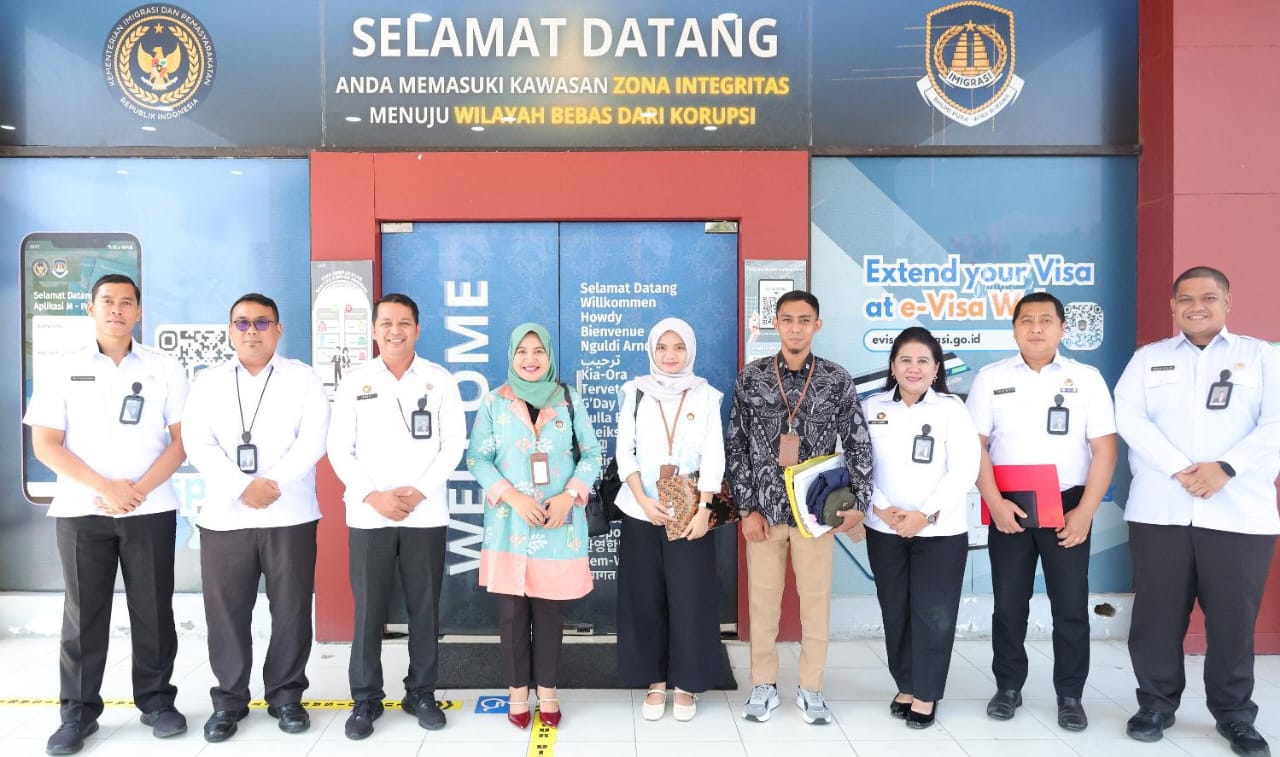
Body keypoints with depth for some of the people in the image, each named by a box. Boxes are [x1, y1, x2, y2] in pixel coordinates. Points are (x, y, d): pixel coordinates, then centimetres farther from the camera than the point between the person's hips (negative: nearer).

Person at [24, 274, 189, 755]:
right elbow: (45, 445, -1)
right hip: (80, 510, 0)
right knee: (83, 613, 7)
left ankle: (157, 701, 19)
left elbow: (183, 438, 0)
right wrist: (103, 487, -13)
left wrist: (140, 488, -11)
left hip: (151, 510, 0)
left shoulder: (164, 369, 4)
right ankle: (78, 711, 19)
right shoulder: (65, 371, 4)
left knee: (153, 610, 5)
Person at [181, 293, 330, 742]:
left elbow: (312, 440, -6)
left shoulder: (303, 379, 5)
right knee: (226, 611, 6)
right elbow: (198, 445, -1)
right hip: (224, 516, 2)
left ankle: (286, 695, 20)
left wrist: (273, 484, -17)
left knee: (291, 609, 4)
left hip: (290, 516, -1)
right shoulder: (208, 383, 10)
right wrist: (243, 488, -14)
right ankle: (229, 699, 21)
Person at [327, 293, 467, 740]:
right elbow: (339, 448, 1)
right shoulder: (355, 381, 5)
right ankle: (366, 699, 19)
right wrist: (373, 495, -11)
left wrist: (420, 491, -11)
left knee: (424, 608, 7)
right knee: (368, 609, 5)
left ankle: (421, 694, 21)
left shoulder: (440, 380, 4)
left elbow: (454, 443, 0)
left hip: (426, 515, 0)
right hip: (368, 516, 0)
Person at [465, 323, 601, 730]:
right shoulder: (494, 402, 2)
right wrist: (513, 497, -13)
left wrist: (569, 496, -11)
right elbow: (477, 459, 0)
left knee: (550, 610, 7)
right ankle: (517, 691, 21)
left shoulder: (569, 400, 4)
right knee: (512, 611, 5)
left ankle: (547, 691, 22)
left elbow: (591, 455, 4)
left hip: (560, 524, 0)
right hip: (509, 525, 0)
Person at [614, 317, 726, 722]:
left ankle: (686, 683, 16)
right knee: (645, 598, 5)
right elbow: (624, 451, 1)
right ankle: (655, 681, 19)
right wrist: (643, 500, -11)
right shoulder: (635, 392, 5)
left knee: (690, 598, 1)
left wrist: (703, 510, -11)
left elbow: (713, 456, -2)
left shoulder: (705, 396, 3)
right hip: (641, 512, 1)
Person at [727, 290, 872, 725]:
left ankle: (810, 688, 25)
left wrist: (859, 503, -5)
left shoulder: (838, 381, -1)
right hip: (764, 509, 0)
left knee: (816, 600, 8)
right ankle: (764, 686, 25)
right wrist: (747, 507, -3)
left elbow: (858, 446, 3)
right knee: (762, 600, 8)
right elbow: (736, 447, 1)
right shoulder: (750, 378, 0)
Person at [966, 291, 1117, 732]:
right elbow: (975, 445, 0)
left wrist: (1085, 511, -9)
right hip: (1009, 507, 1)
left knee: (1071, 606, 5)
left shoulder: (1087, 378, 2)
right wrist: (995, 503, -10)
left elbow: (1104, 449, -1)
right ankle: (1008, 687, 22)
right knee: (1009, 604, 8)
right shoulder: (991, 378, 3)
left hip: (1068, 506, 0)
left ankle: (1070, 696, 20)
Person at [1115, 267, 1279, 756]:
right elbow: (1129, 418, -1)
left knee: (1234, 617, 5)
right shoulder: (1148, 358, 12)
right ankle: (1156, 703, 20)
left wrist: (1226, 468, -15)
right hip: (1159, 511, 1)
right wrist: (1179, 469, -14)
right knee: (1157, 614, 6)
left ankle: (1234, 714, 22)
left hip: (1241, 513, 0)